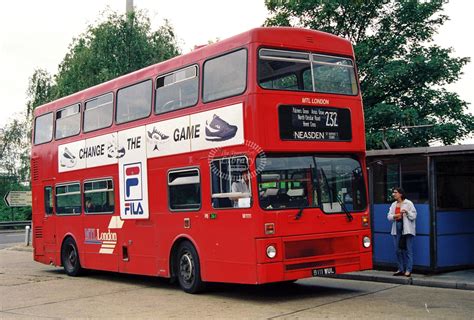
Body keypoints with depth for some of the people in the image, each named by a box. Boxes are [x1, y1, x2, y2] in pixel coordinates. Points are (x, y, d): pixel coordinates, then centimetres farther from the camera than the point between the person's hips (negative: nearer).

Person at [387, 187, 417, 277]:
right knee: (398, 250, 7)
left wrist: (407, 212, -20)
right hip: (396, 229, 6)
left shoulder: (408, 203, -1)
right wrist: (395, 216, -12)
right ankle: (401, 269, 16)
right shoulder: (393, 205, 15)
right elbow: (389, 216, 8)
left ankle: (408, 270, -2)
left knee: (408, 250, -5)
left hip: (407, 230, -6)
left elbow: (413, 216, -3)